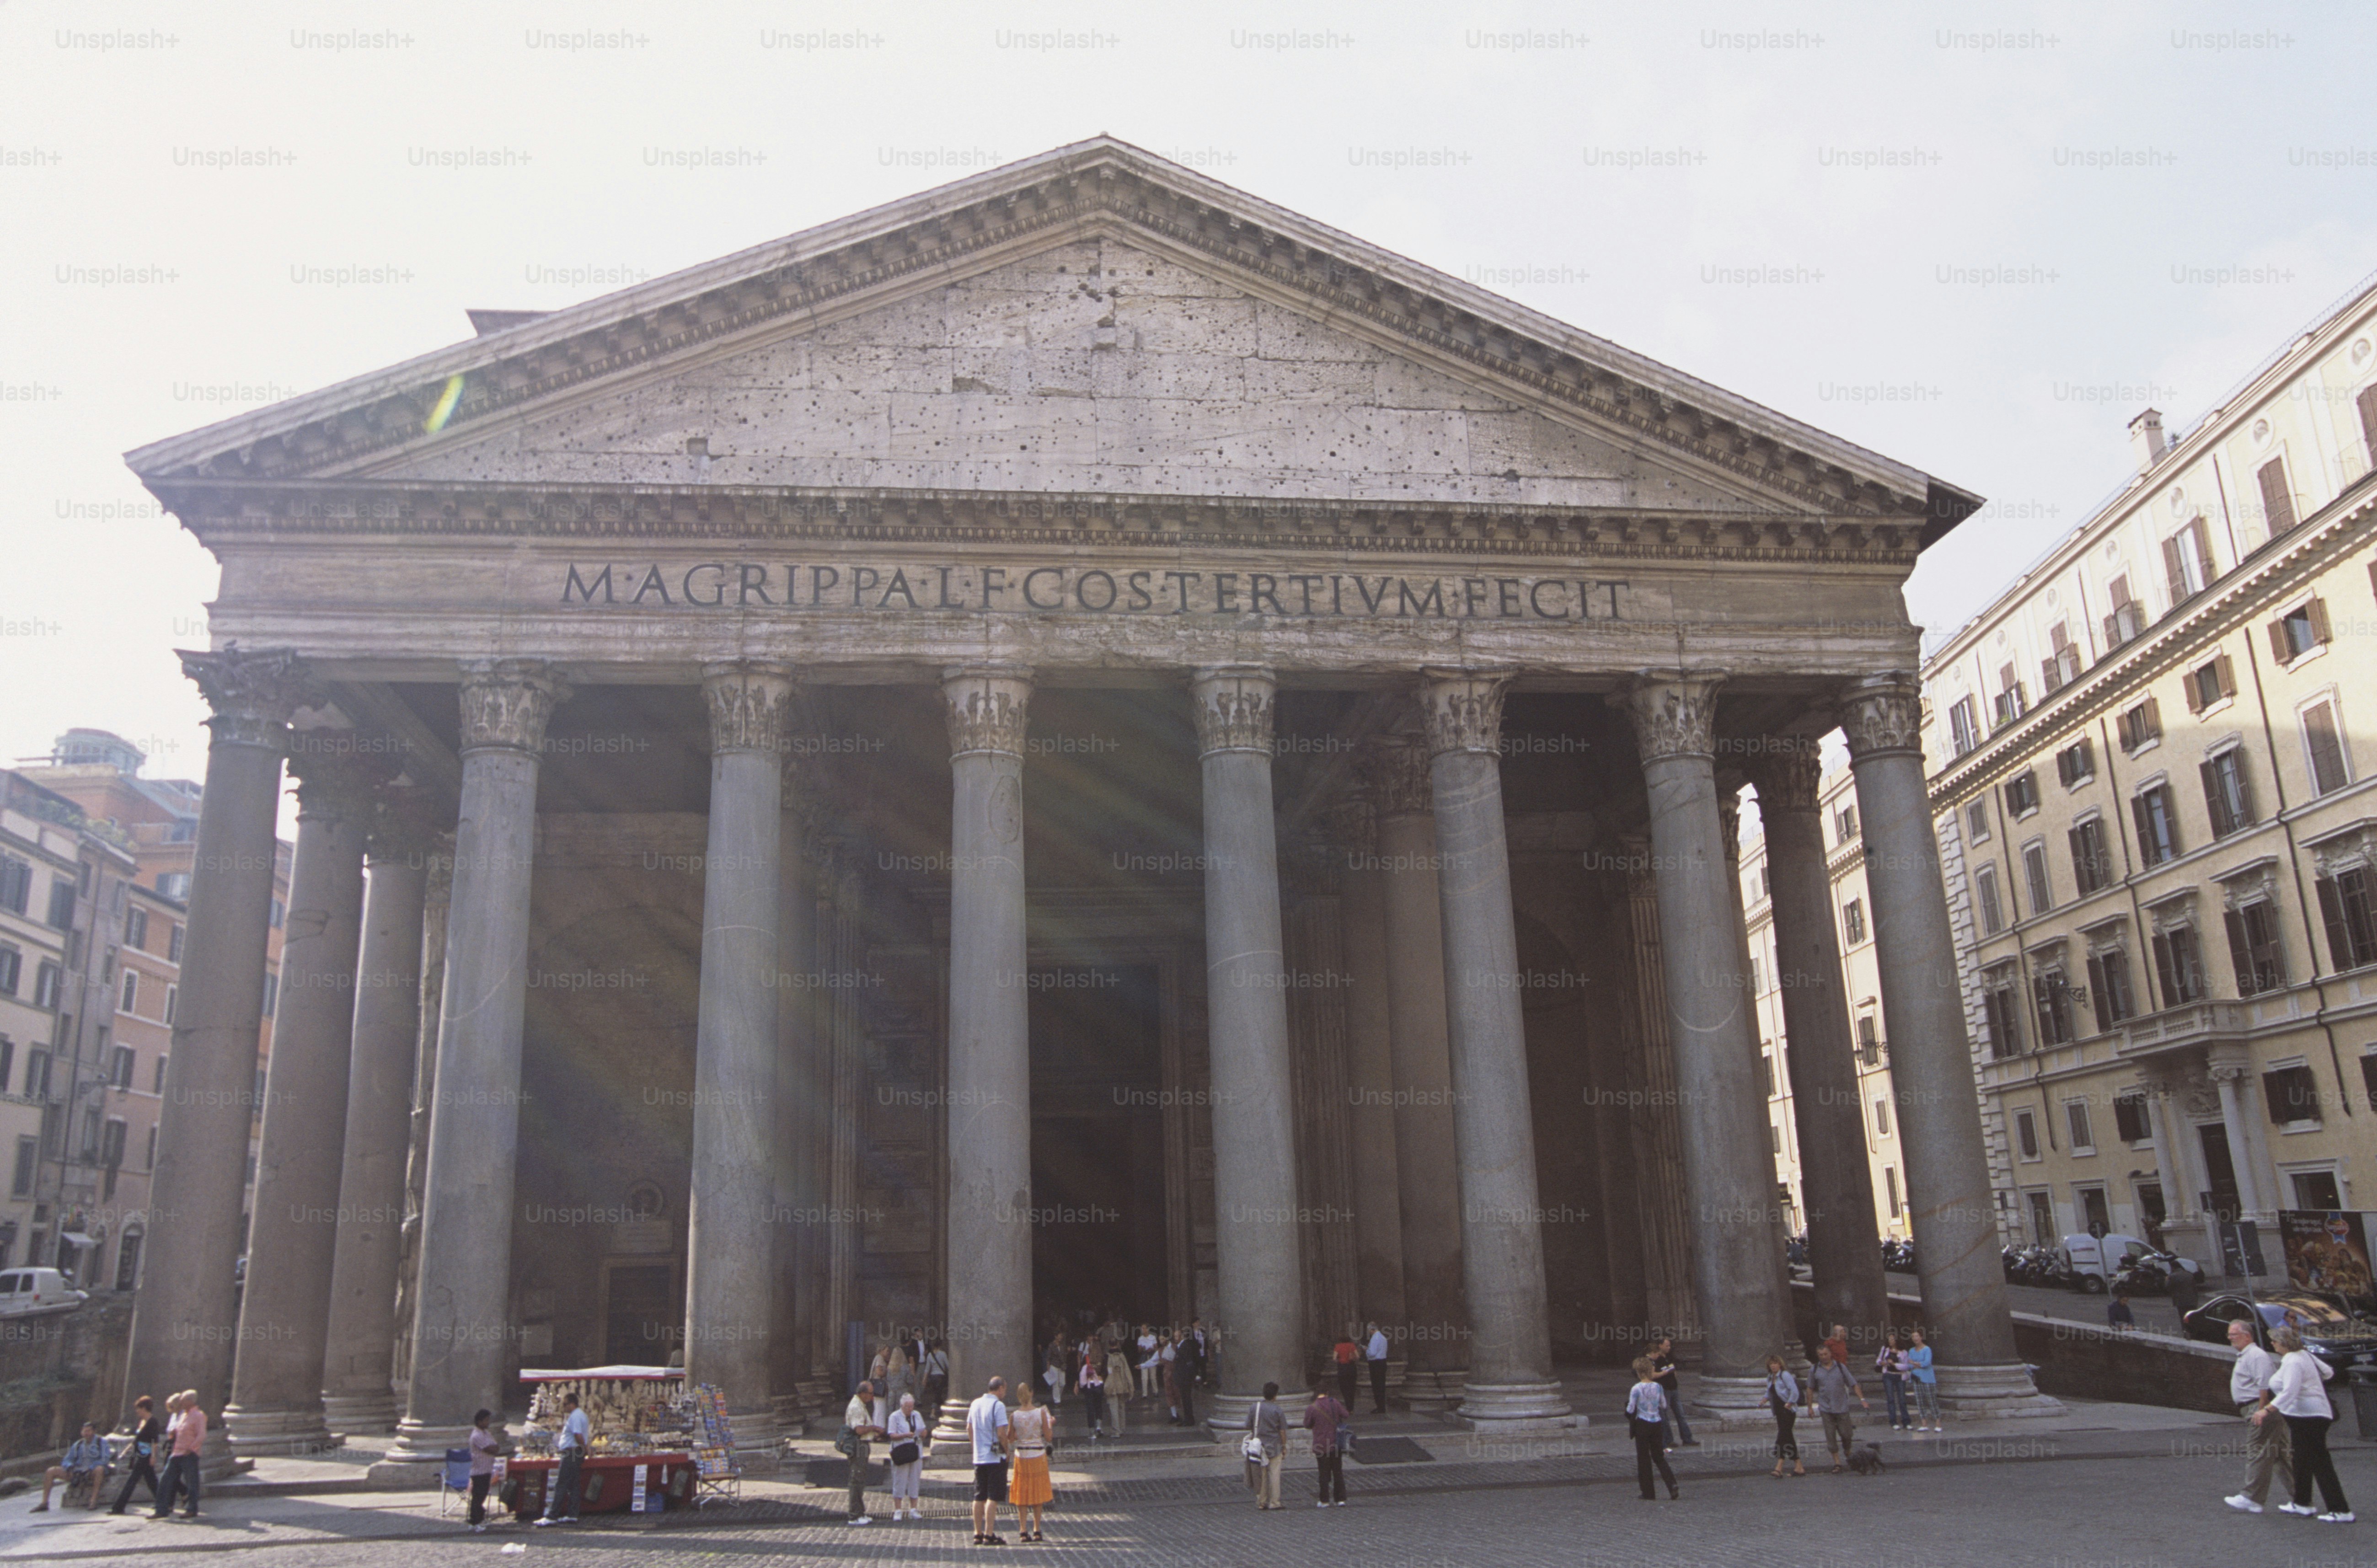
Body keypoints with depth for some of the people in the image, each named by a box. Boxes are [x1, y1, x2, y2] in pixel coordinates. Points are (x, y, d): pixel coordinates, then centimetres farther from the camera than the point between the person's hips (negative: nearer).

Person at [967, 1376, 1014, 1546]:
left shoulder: (975, 1404, 10)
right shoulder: (998, 1406, -13)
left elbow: (969, 1429, 17)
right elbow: (1002, 1433, -18)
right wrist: (1007, 1449, -4)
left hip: (978, 1457, 7)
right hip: (995, 1457, -7)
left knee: (979, 1498, 11)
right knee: (993, 1498, -4)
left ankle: (978, 1534, 16)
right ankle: (989, 1534, -5)